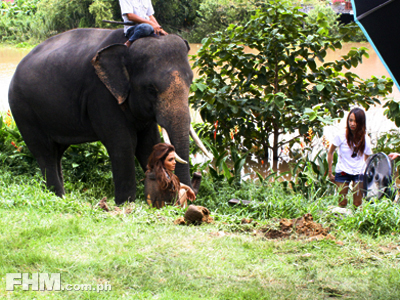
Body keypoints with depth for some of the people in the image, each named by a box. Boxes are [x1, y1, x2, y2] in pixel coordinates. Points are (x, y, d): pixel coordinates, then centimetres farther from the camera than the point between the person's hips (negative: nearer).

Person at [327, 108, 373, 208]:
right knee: (342, 203, 1)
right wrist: (330, 172, 2)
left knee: (357, 204, 1)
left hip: (359, 173, 1)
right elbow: (330, 153, 3)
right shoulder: (341, 136, -9)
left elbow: (367, 159, 7)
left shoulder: (365, 139, -3)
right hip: (342, 172, -1)